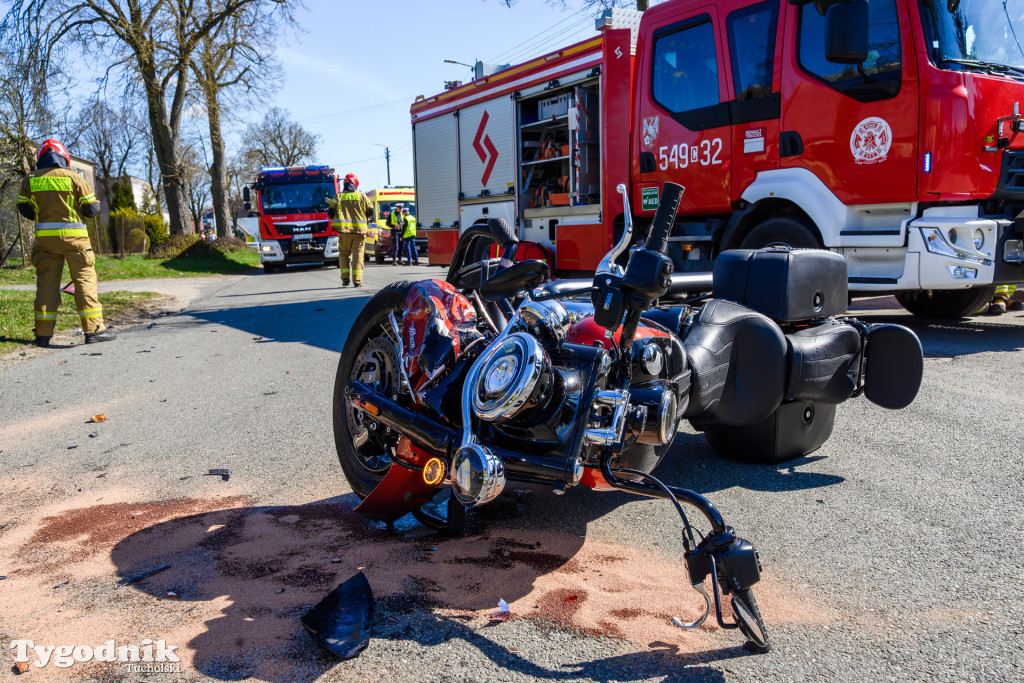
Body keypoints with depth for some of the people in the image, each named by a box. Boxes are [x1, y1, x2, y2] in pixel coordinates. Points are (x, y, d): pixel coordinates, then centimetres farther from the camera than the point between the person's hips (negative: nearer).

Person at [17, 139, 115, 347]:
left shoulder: (30, 179, 6)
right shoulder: (73, 177, -2)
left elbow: (24, 209, 8)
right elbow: (92, 208, -2)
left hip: (45, 237, 3)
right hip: (73, 236, -3)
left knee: (46, 283, 7)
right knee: (85, 280, 0)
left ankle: (43, 334, 8)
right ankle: (94, 329, -5)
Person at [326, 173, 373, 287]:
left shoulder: (338, 197, 6)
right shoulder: (362, 197, 6)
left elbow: (331, 213, 4)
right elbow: (370, 213, 8)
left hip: (344, 230, 0)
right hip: (359, 230, 0)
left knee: (344, 254, 12)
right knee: (358, 254, 2)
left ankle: (345, 278, 3)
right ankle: (357, 280, -5)